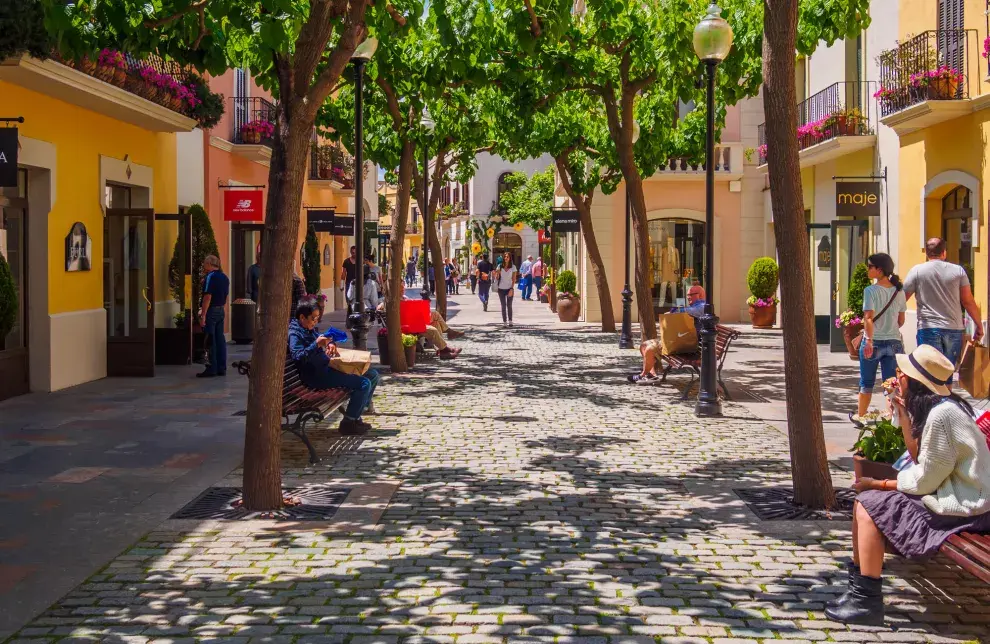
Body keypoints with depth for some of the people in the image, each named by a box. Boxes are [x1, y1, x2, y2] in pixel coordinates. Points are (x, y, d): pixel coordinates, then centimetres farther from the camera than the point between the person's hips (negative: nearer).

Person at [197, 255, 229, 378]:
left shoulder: (210, 277, -14)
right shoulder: (224, 277, 12)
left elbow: (208, 297, -19)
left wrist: (203, 315, -19)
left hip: (211, 311, -8)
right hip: (220, 311, 8)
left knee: (210, 341, -5)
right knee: (220, 339, 10)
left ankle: (212, 369, -4)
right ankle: (222, 368, 12)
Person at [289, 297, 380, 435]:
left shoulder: (311, 329, 17)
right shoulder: (295, 334, -11)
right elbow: (298, 357, -26)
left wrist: (330, 345, 11)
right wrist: (316, 345, -32)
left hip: (327, 368, 11)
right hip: (316, 376, -11)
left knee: (372, 375, 10)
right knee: (364, 383, -21)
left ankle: (355, 416, 11)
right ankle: (348, 423, -10)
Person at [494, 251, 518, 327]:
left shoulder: (513, 267, -2)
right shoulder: (500, 266, 1)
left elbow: (514, 279, -2)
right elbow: (497, 277, 6)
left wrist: (512, 289, -11)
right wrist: (497, 273, -17)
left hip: (509, 289, -1)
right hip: (501, 289, 1)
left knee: (509, 305, 3)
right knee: (503, 306, 2)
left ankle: (510, 321, 13)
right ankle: (504, 322, 4)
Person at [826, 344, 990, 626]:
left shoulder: (942, 415, -24)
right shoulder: (932, 407, 7)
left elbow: (925, 479, -21)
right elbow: (919, 458, 6)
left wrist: (880, 484, -8)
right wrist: (903, 413, 4)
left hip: (961, 508, -10)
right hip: (947, 493, 10)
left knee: (870, 506, -14)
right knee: (863, 500, 8)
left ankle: (867, 603, -9)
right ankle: (858, 586, 14)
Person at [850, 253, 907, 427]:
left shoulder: (871, 291, -12)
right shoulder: (899, 291, 4)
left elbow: (869, 318, -20)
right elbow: (901, 320, 9)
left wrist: (869, 339, -22)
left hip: (873, 342, -3)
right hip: (894, 342, 3)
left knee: (866, 382, 13)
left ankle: (860, 416, 28)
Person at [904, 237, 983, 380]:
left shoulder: (917, 271, -1)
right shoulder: (958, 270, 4)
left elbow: (901, 299, 1)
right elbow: (968, 302, 4)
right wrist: (979, 325, 14)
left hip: (928, 329, -2)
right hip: (954, 329, 2)